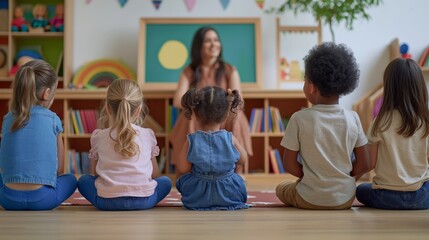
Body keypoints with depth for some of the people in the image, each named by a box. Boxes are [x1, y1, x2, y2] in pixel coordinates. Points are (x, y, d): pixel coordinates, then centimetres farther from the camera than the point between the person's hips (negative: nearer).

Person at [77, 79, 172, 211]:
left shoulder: (98, 136, 7)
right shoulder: (148, 135, 8)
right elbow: (154, 175, 17)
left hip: (107, 201, -1)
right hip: (143, 200, 1)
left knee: (83, 180, 27)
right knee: (166, 181, 28)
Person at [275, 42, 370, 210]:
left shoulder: (299, 119, -14)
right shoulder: (352, 119, -6)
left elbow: (289, 164, -8)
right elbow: (363, 165, -1)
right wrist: (343, 178, 12)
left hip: (310, 200, -4)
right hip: (345, 199, 4)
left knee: (281, 189, 26)